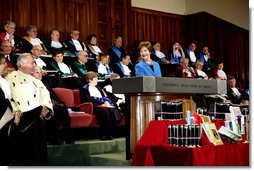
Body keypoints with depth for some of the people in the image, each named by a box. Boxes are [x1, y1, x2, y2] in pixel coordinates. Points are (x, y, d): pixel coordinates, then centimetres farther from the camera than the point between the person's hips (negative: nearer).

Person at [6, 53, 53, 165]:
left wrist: (45, 107, -9)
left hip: (38, 117, 7)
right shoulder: (13, 78, -2)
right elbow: (17, 97, -13)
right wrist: (39, 109, -13)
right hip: (24, 118, -7)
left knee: (39, 146, 6)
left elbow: (45, 94, 12)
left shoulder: (35, 80, 22)